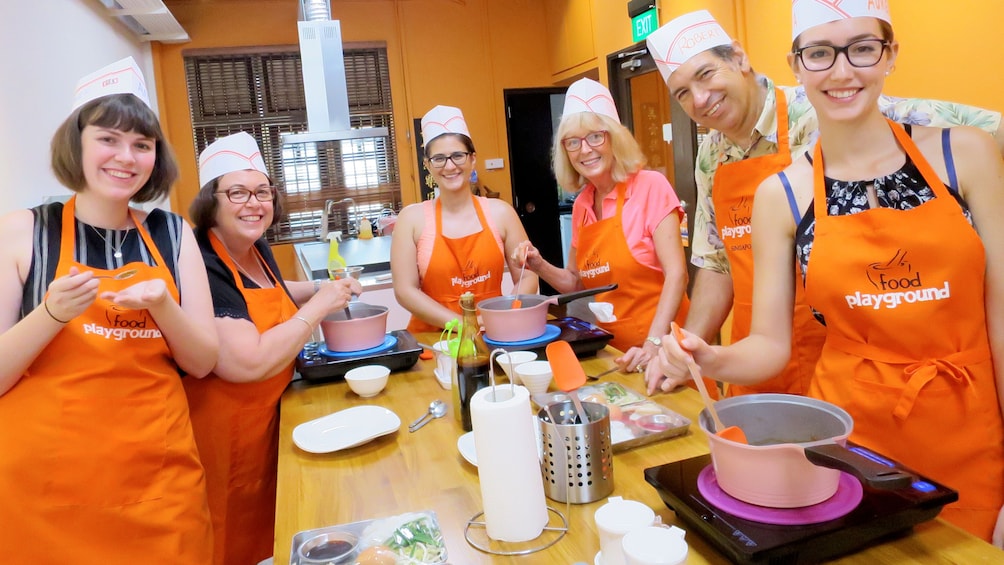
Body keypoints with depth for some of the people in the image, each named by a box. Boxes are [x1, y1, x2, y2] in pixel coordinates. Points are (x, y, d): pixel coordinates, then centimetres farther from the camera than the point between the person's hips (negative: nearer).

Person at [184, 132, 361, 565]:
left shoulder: (256, 247, 1)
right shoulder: (201, 267, -25)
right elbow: (251, 363, -32)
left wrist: (321, 288, 7)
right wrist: (320, 305, -22)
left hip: (268, 414, 8)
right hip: (223, 429, -8)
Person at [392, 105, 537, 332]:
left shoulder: (500, 212, 5)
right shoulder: (412, 218, 1)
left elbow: (527, 277, 6)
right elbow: (405, 290, -3)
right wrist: (460, 323, -13)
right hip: (433, 337, -1)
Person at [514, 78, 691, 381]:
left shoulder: (650, 186, -10)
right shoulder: (581, 205, 6)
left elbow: (676, 274, -16)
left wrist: (654, 345, -25)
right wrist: (540, 267, -4)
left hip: (661, 345, -5)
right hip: (612, 349, 5)